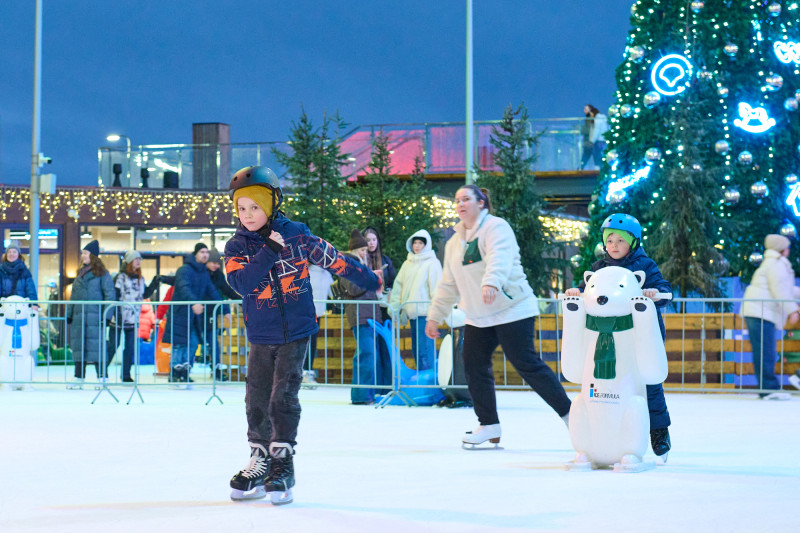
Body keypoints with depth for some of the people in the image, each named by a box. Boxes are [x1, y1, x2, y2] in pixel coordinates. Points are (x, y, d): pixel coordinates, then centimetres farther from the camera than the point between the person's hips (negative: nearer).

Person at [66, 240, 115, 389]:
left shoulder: (102, 274, 0)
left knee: (96, 346, -9)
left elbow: (109, 295, -5)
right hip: (79, 317, 7)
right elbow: (73, 296, 23)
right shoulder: (80, 274, 20)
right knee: (79, 346, 6)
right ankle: (79, 378, 11)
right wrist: (69, 315, 17)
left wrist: (106, 315, -13)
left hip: (94, 316, -7)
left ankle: (102, 377, -5)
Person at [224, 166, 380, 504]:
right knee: (257, 401, 5)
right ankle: (259, 463, 20)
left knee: (283, 399, -9)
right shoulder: (237, 247, 0)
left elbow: (332, 259, 6)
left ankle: (282, 465, -2)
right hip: (261, 336, 3)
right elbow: (242, 283, -17)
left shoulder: (296, 234, -3)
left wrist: (368, 280, 15)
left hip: (296, 333, -3)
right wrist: (269, 251, -23)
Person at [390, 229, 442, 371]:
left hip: (425, 312, -7)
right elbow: (398, 286, 15)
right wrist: (394, 306, 4)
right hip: (411, 312, 7)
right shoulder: (407, 264, 18)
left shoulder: (432, 263, -1)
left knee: (425, 350, -13)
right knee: (416, 350, 9)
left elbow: (436, 287, -6)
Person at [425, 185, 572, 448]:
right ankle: (489, 425, 9)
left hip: (512, 309, -8)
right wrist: (435, 317, 19)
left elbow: (500, 259, -29)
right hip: (477, 318, 8)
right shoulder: (455, 243, 17)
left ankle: (568, 413, -2)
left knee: (526, 364, -11)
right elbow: (448, 285, 23)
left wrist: (491, 283, -47)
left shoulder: (496, 227, -8)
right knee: (474, 366, -1)